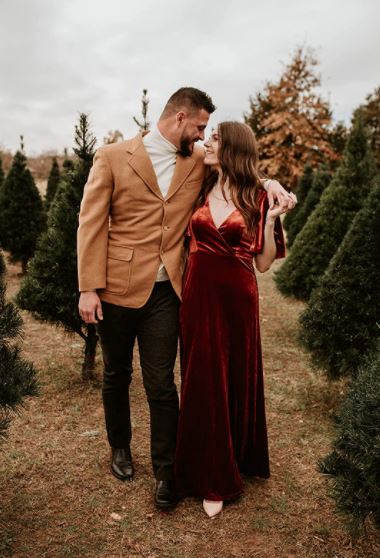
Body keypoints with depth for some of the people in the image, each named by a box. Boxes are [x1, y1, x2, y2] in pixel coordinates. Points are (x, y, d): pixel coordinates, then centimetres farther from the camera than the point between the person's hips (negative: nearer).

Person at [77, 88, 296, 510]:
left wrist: (269, 183, -7)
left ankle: (165, 470, 22)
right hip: (117, 289, -1)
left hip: (165, 293, 2)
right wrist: (89, 288, -11)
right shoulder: (112, 157, -4)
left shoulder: (199, 162, 5)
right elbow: (91, 223, -6)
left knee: (161, 385, 5)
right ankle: (120, 447, 40)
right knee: (117, 376, 16)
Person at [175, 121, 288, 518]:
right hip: (198, 297, 2)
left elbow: (263, 263, -5)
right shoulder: (201, 191, 6)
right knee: (203, 384, 7)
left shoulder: (256, 198, -2)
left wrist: (273, 218, -13)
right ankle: (213, 479, 22)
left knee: (237, 380, 13)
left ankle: (238, 460, 38)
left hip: (236, 300, -2)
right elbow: (186, 241, 12)